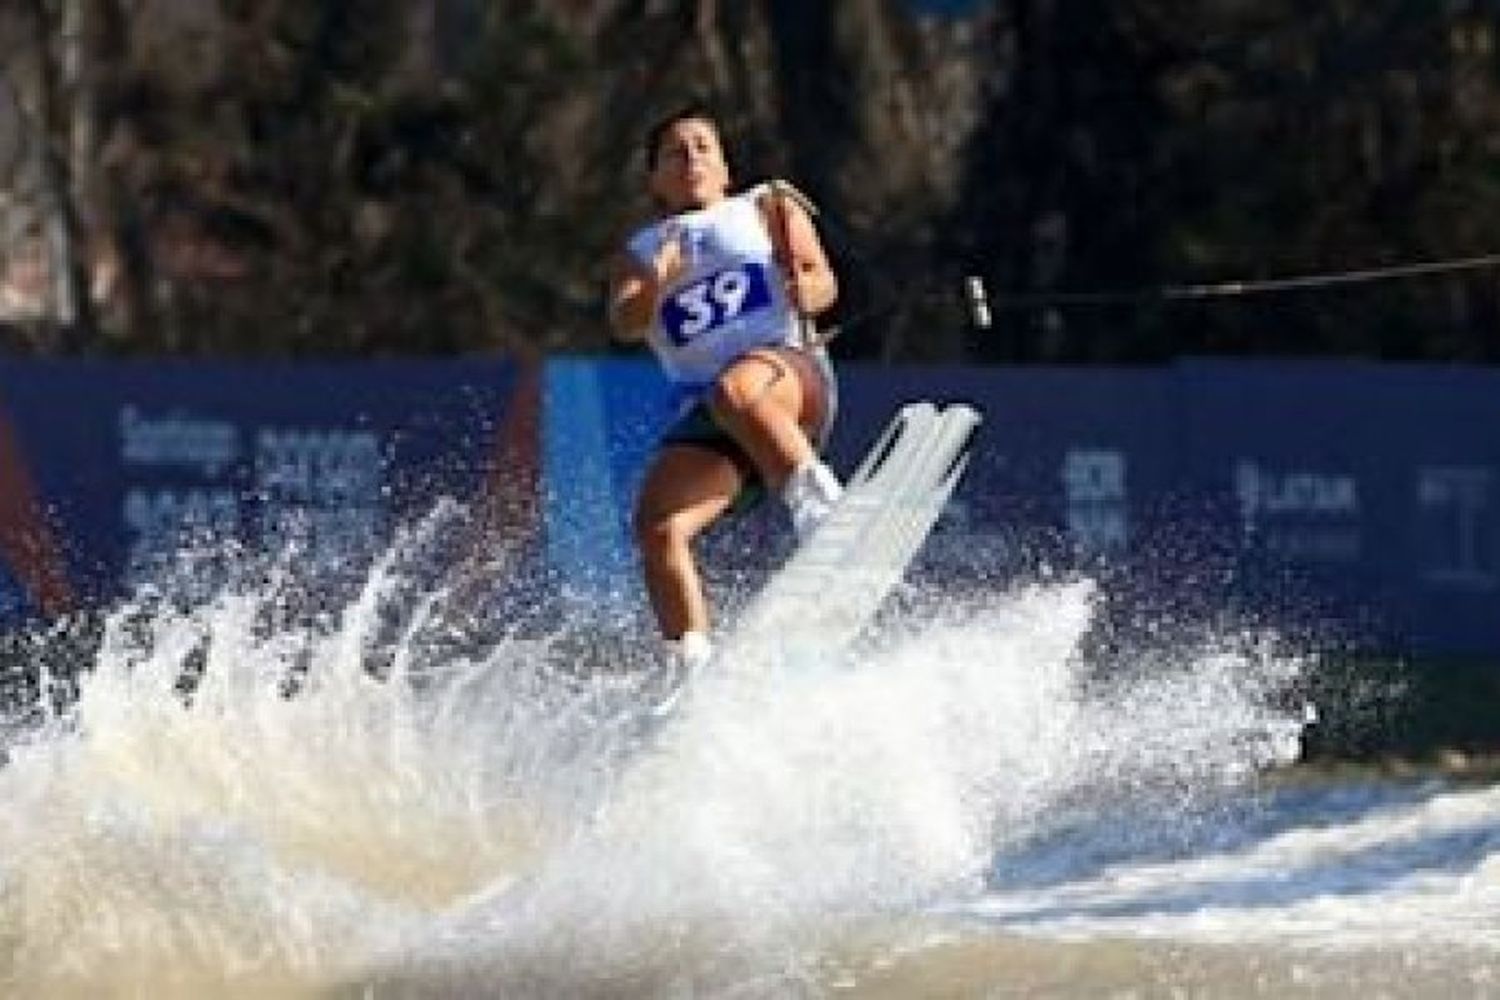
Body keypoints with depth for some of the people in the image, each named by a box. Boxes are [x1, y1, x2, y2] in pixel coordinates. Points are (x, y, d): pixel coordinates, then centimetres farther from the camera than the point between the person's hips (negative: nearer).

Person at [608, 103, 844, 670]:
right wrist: (655, 286, -18)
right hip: (708, 416, 3)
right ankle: (696, 667, -23)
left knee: (736, 391, -39)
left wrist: (806, 291, -19)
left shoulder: (768, 208, 19)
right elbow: (624, 325, 4)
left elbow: (824, 283, 5)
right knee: (657, 527, -22)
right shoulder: (641, 254, 23)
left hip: (789, 375, -3)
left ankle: (819, 504, -39)